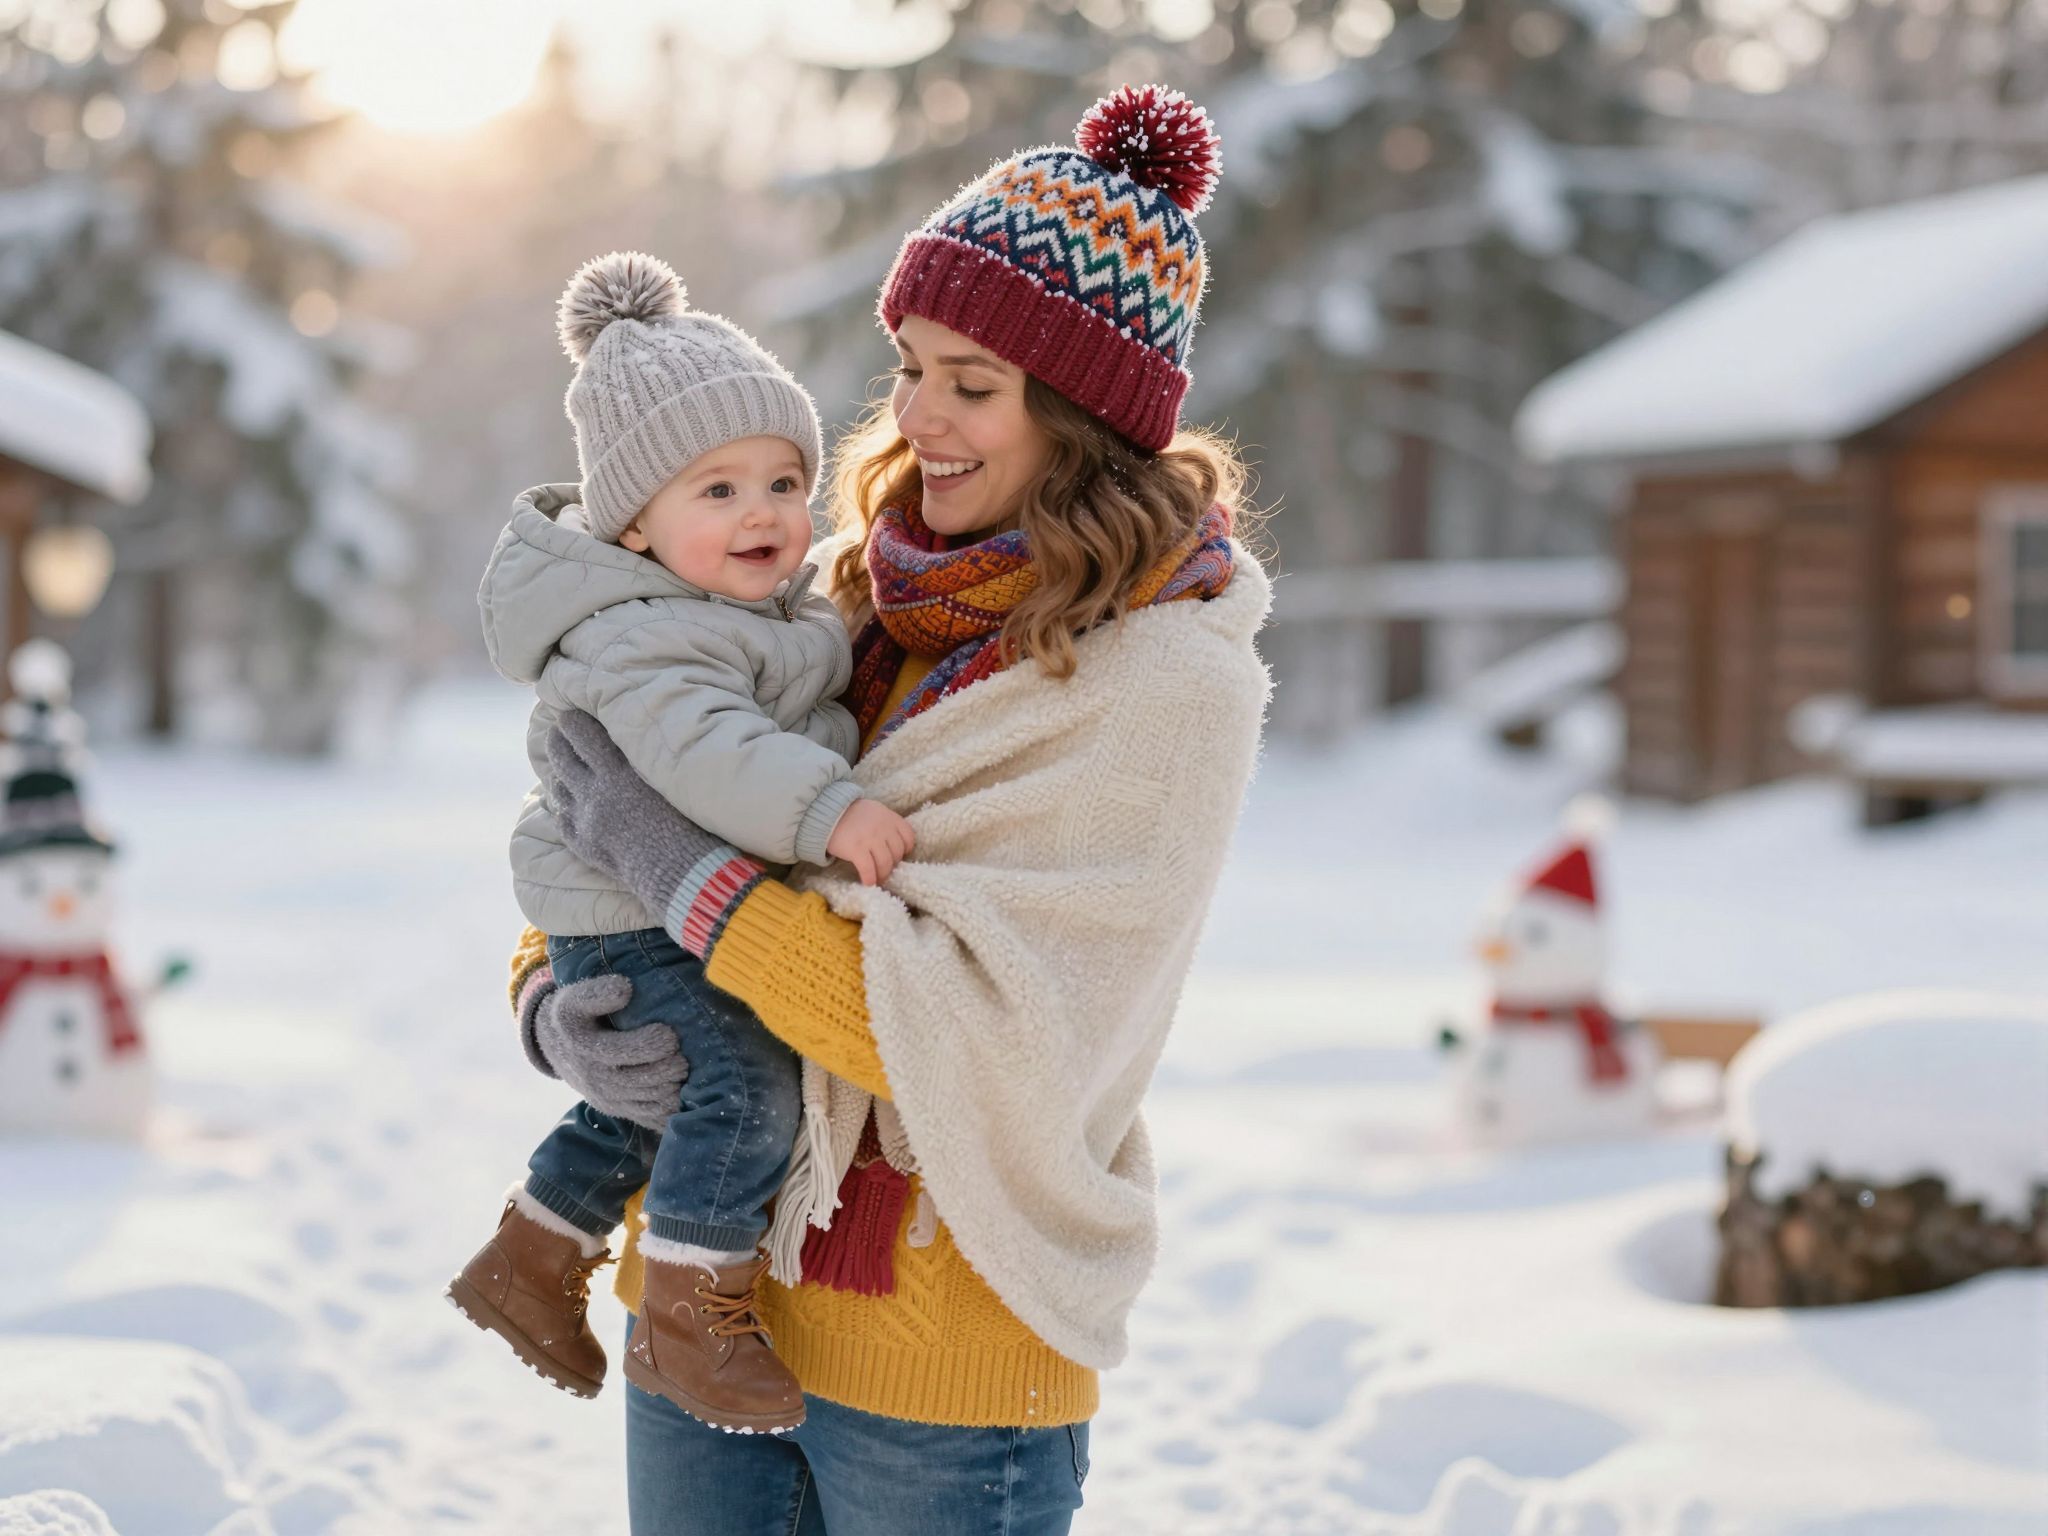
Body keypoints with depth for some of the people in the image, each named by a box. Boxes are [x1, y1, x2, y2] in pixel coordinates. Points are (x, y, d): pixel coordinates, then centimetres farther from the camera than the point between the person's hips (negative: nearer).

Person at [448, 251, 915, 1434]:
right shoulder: (641, 638, -25)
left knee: (659, 1094, 22)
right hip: (640, 924, -10)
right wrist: (825, 807, -51)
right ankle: (696, 1323, -10)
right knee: (745, 1081, -21)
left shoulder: (780, 601, 9)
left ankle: (534, 1258, 38)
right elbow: (700, 745, -41)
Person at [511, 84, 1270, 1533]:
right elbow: (608, 815, 12)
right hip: (706, 1288, 5)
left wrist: (681, 866, -20)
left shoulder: (1166, 688, -13)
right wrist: (554, 999, -9)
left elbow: (985, 1031, -22)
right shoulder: (859, 605, 5)